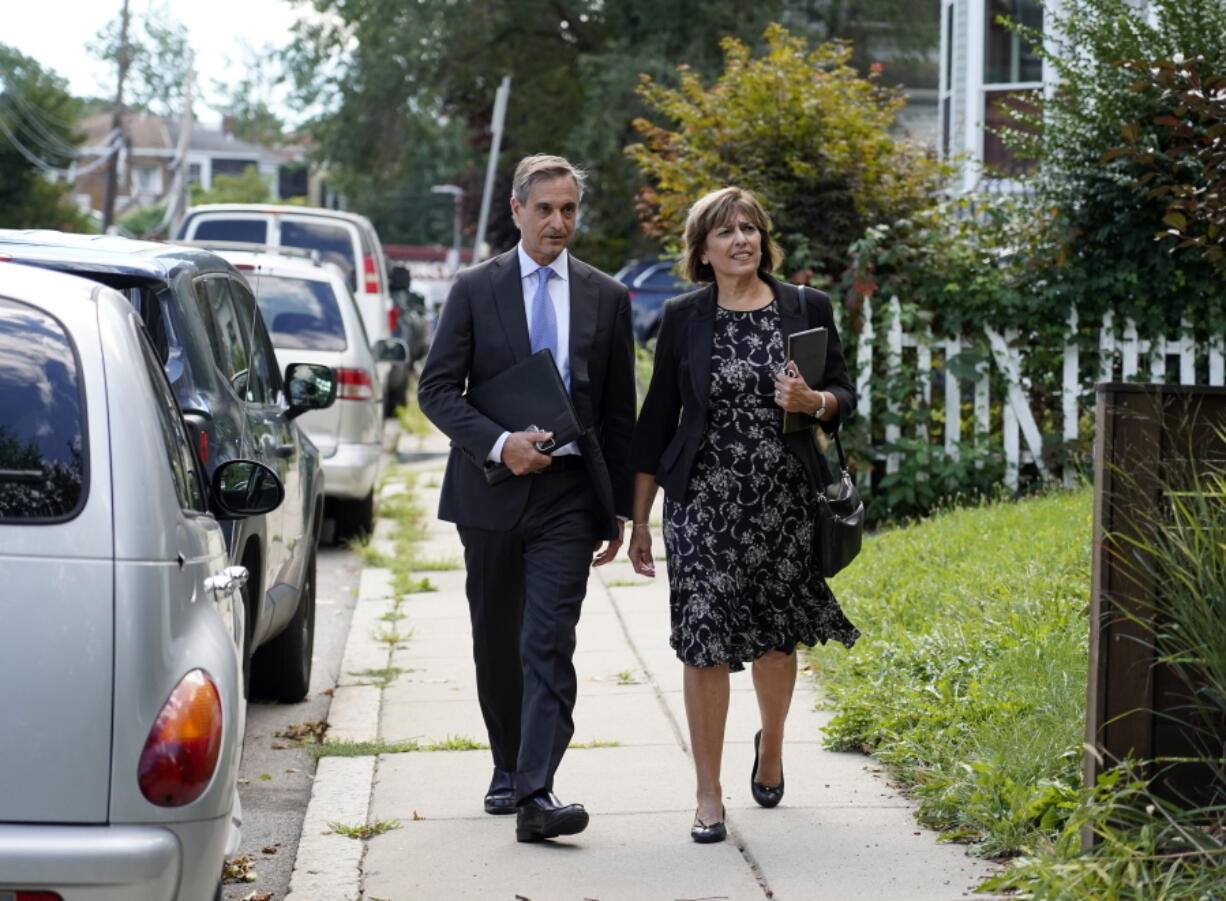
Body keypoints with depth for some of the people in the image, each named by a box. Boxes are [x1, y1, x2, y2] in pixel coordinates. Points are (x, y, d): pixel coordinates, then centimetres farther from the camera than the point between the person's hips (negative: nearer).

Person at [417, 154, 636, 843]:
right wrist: (499, 443, -17)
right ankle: (508, 770, 29)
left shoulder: (607, 298, 6)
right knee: (497, 642, 12)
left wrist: (621, 508, 7)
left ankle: (537, 792, -19)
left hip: (569, 496, -1)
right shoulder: (476, 290, 2)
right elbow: (437, 389, -1)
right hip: (491, 491, 1)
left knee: (550, 643, -12)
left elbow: (621, 410, 9)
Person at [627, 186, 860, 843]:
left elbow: (843, 395, 9)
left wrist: (812, 401, -16)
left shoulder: (808, 309, 4)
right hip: (704, 501, -1)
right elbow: (657, 418, 5)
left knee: (777, 638, 10)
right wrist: (639, 518, 4)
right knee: (705, 641, -5)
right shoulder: (683, 317, 3)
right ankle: (708, 794, 4)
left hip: (784, 500, 1)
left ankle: (771, 745, 40)